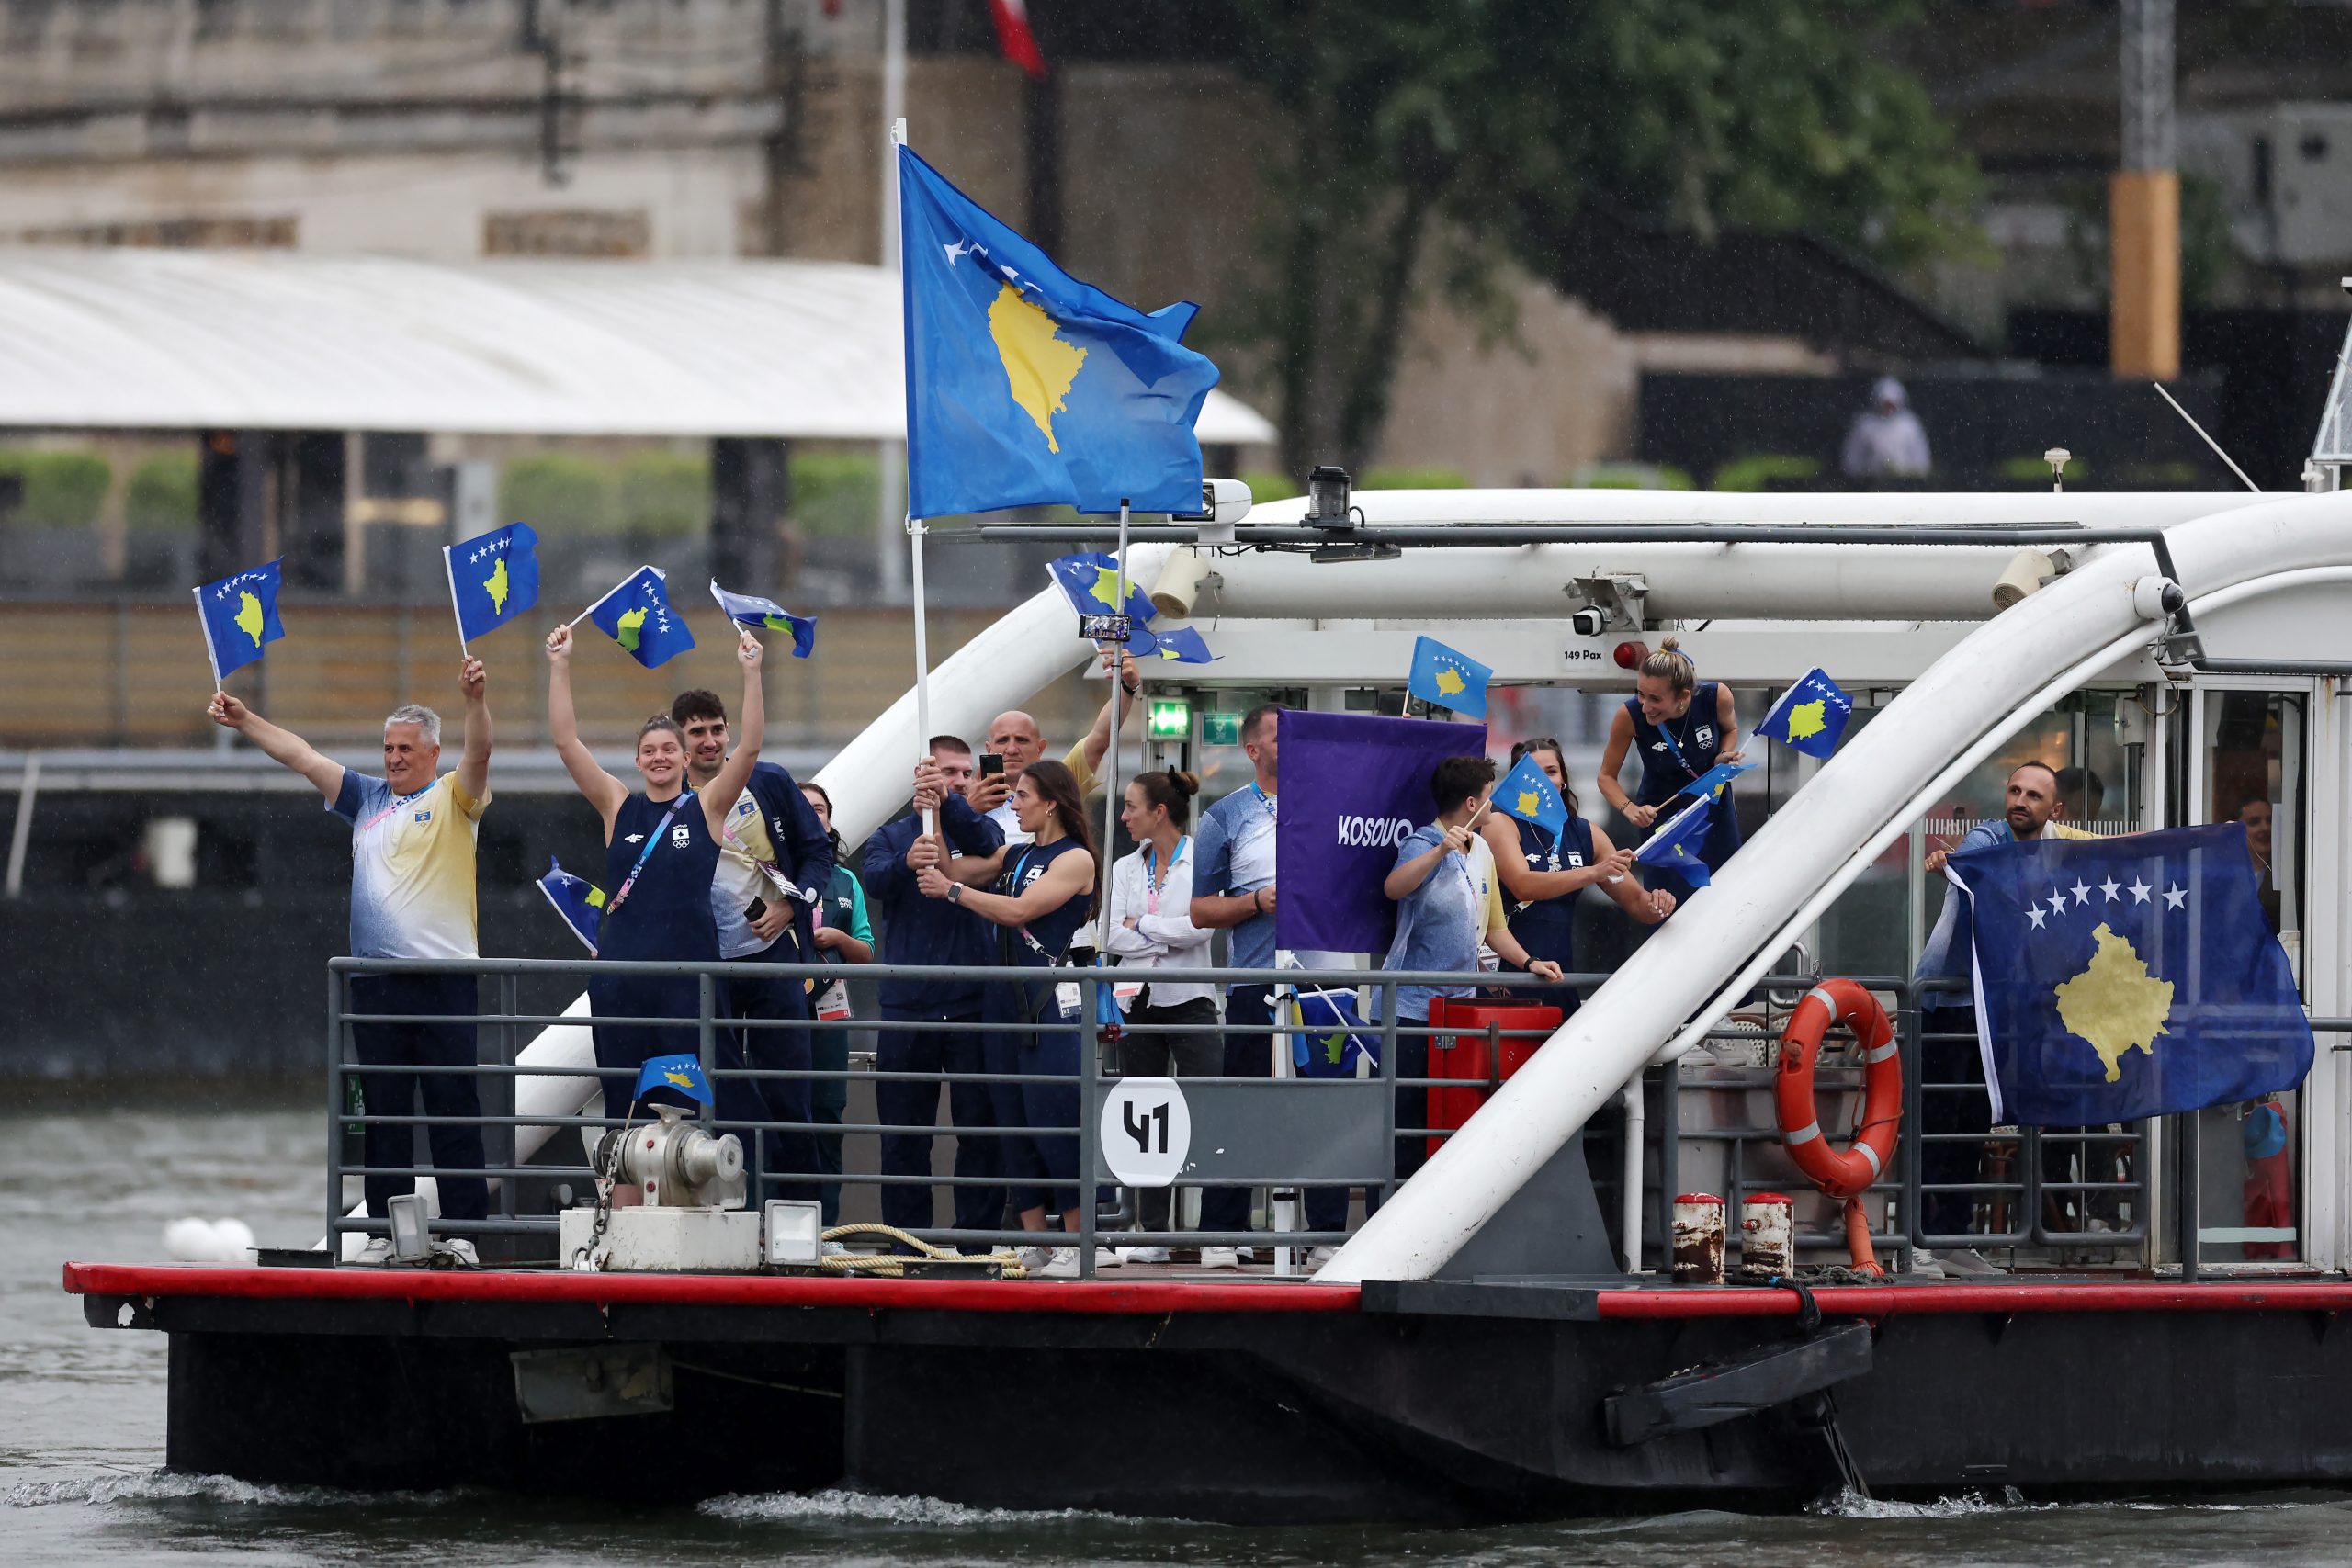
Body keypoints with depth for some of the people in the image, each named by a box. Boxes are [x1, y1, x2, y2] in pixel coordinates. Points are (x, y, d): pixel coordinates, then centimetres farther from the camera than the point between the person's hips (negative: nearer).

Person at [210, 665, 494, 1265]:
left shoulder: (453, 799, 3)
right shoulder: (368, 800, 18)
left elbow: (478, 754, -15)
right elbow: (302, 756, 18)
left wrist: (477, 699, -32)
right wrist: (244, 720, 14)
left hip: (444, 980, -5)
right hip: (375, 982, 5)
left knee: (454, 1111, -4)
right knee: (383, 1113, 6)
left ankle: (462, 1232, -3)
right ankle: (386, 1232, 9)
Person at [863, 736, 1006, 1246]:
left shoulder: (978, 828, 10)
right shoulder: (891, 837, 11)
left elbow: (989, 846, -15)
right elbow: (876, 880, -9)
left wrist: (949, 804, -33)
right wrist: (906, 863, -32)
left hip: (972, 1007, -1)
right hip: (906, 1008, 1)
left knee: (981, 1128, -3)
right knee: (903, 1137, 2)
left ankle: (979, 1238, 1)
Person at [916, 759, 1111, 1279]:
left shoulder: (1075, 859, -4)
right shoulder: (1014, 855, 18)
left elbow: (1018, 910, -13)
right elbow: (947, 870, 14)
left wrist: (952, 890, -6)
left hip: (1053, 1001, -8)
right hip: (1005, 998, 8)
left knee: (1053, 1119, -11)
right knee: (1015, 1123, 5)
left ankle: (1080, 1240, -7)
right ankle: (1037, 1244, 8)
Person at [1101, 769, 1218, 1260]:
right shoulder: (1125, 868, 11)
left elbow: (1201, 926, -15)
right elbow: (1114, 937, 2)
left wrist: (1142, 926, -7)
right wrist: (1168, 939, -10)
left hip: (1189, 1001, -5)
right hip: (1138, 1001, 5)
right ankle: (1153, 1234, 9)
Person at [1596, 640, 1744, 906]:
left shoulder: (1716, 697, -27)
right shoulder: (1629, 716, -30)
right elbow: (1606, 777, -15)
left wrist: (1725, 756, -21)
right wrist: (1630, 809, -33)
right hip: (1661, 811, -2)